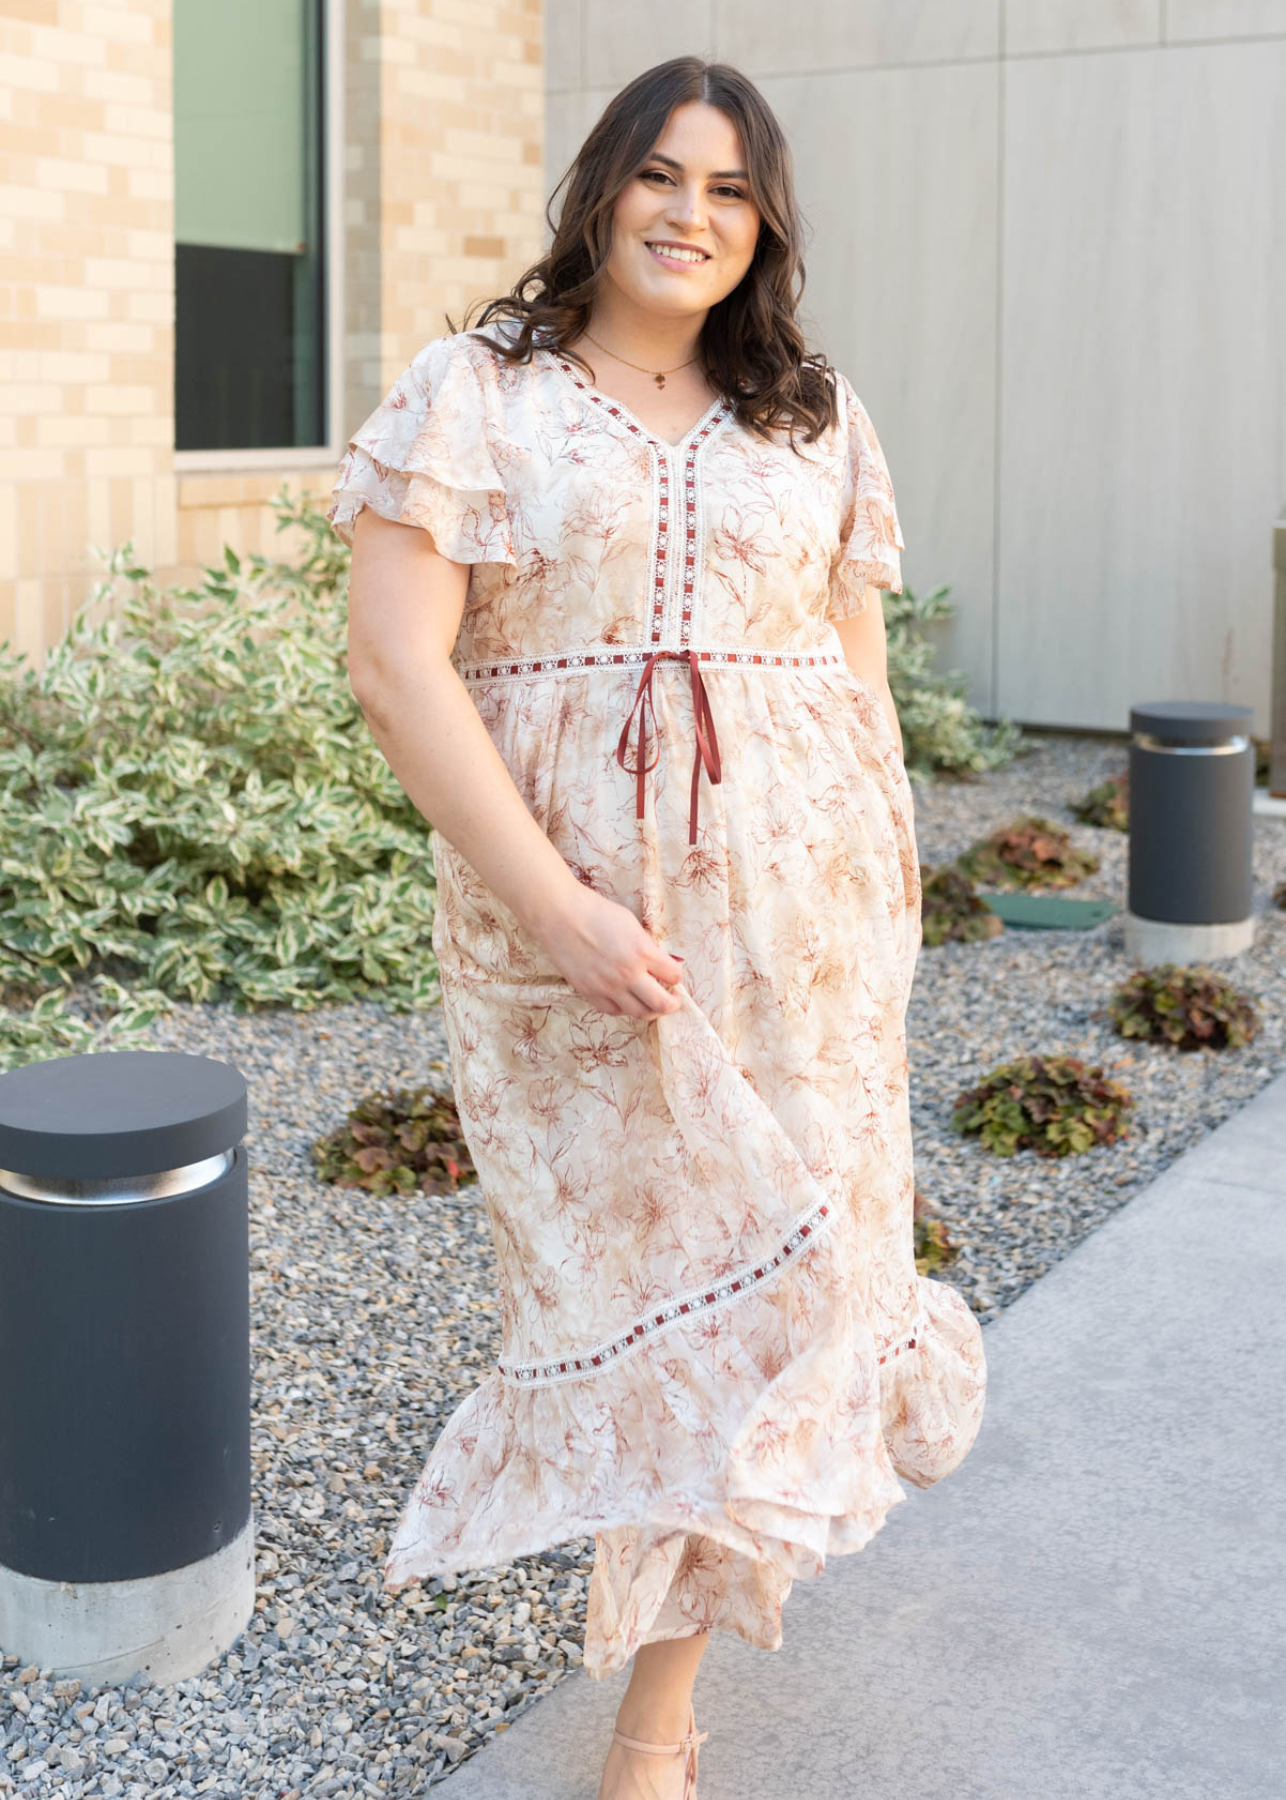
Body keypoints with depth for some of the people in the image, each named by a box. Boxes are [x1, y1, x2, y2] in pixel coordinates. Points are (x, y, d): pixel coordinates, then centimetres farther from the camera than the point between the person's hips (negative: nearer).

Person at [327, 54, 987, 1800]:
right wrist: (553, 904, -16)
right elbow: (398, 662, -10)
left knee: (745, 1266, 1)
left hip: (795, 904, 2)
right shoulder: (476, 392, -1)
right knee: (620, 1250, 8)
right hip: (563, 914, -2)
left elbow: (862, 683, 13)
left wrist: (891, 904, 8)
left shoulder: (819, 419, 10)